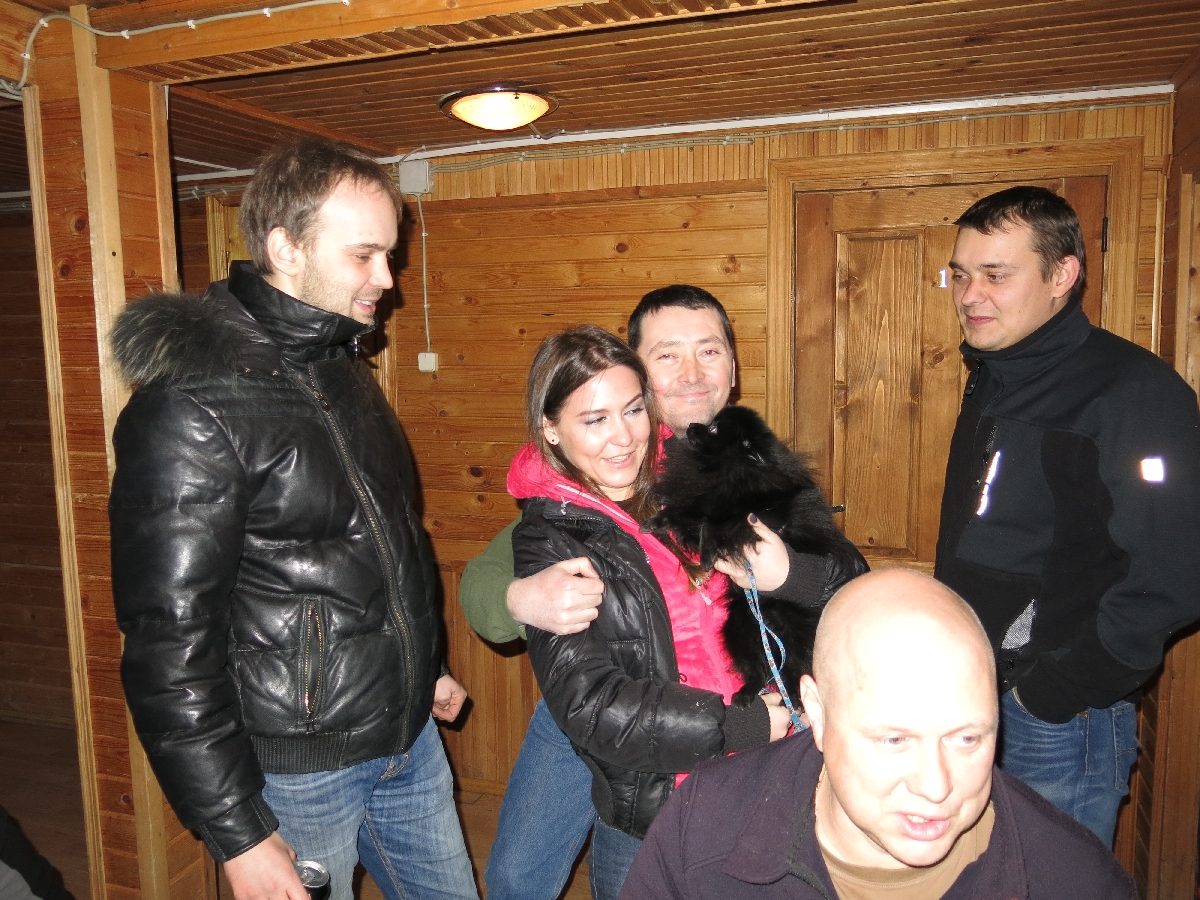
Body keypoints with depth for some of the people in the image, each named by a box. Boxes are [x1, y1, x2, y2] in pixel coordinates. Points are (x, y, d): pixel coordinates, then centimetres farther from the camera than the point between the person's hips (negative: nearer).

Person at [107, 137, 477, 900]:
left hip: (409, 738, 8)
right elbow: (169, 643, -20)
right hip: (297, 772, -7)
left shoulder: (346, 371, 6)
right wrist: (237, 832, -17)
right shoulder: (193, 406, -21)